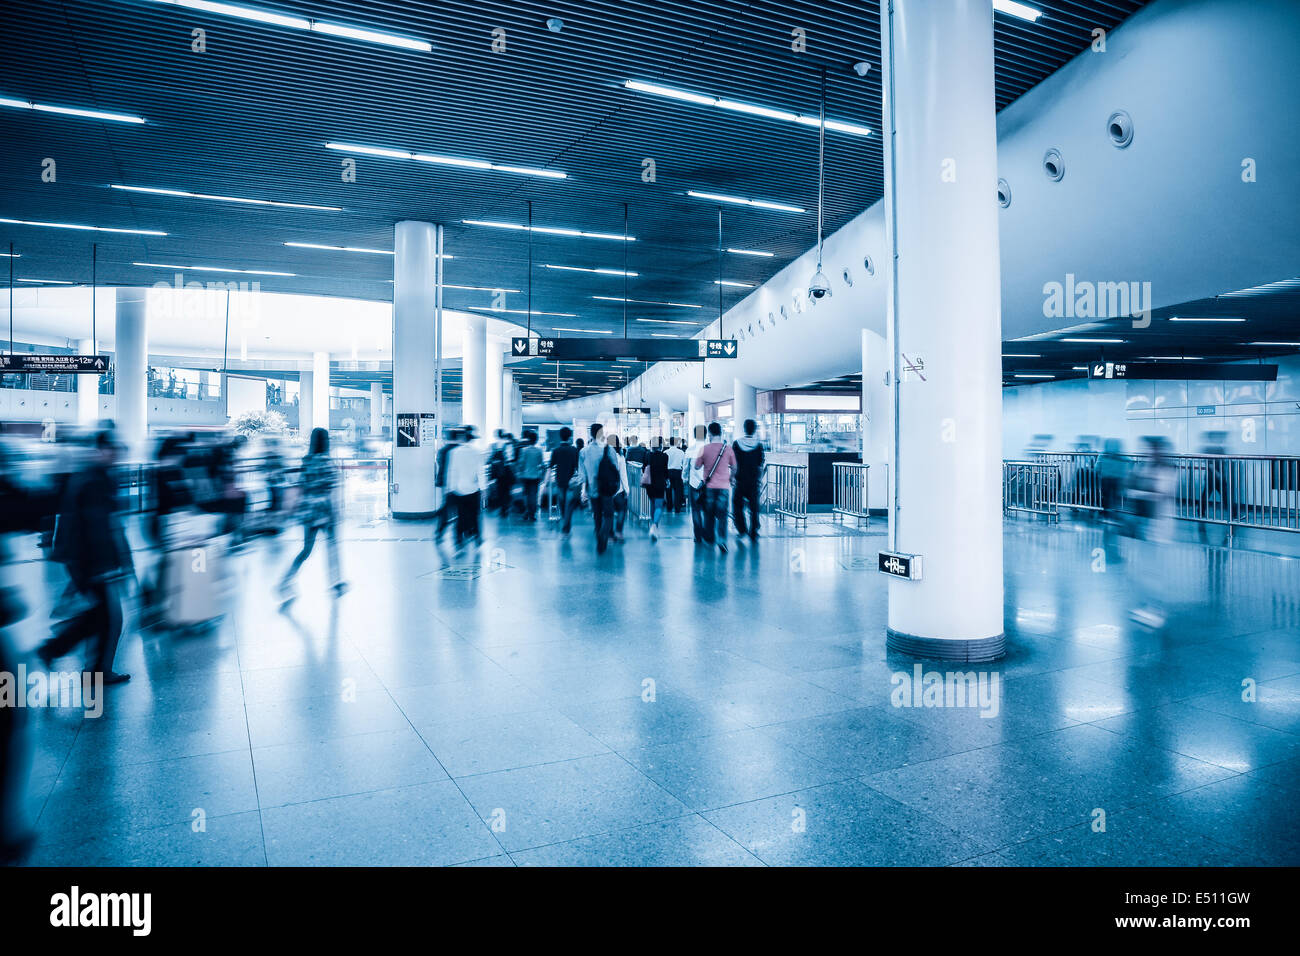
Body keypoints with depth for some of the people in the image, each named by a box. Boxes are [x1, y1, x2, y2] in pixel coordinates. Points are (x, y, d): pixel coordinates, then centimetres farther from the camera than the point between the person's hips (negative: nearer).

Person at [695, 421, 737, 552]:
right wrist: (730, 478, 24)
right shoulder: (728, 448, -1)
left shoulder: (704, 449, -5)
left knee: (709, 514, 13)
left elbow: (697, 466, 3)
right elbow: (734, 468, 8)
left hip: (708, 486, 0)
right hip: (723, 486, 0)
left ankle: (709, 538, 23)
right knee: (722, 514, 0)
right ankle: (722, 540, -15)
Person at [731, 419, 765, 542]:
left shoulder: (736, 443, -4)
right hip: (753, 481, 0)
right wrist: (760, 479, 9)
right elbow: (760, 465, -2)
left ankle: (741, 530, 6)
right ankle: (753, 533, 10)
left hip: (740, 480, 0)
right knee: (753, 506, 8)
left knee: (737, 504, 12)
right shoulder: (758, 445, -4)